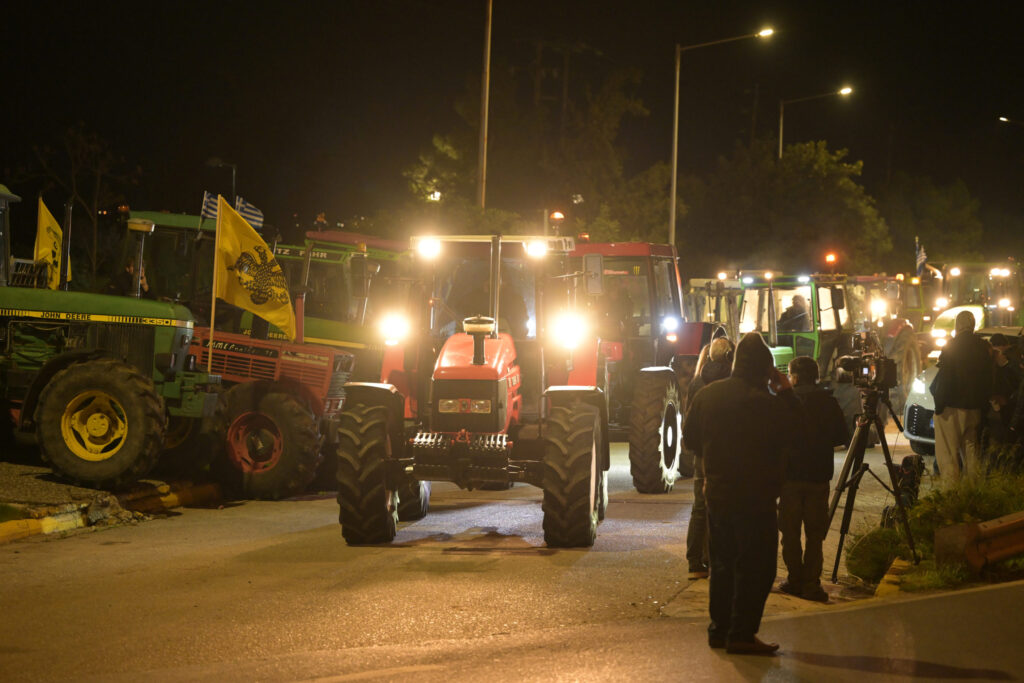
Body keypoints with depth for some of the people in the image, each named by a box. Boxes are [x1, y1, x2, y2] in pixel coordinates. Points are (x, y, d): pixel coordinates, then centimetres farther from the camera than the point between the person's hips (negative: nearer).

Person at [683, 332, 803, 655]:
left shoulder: (707, 395, 2)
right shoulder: (766, 402, -19)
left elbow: (690, 438, 11)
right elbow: (793, 433, -6)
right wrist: (786, 393, -1)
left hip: (716, 492, 7)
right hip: (754, 498, -7)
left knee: (723, 563, 16)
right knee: (754, 567, 1)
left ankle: (719, 629, 20)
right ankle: (742, 634, 0)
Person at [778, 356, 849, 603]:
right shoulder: (828, 401, 2)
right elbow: (842, 436, 7)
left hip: (789, 474, -2)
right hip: (819, 474, 2)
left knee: (790, 532, 8)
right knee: (815, 534, 4)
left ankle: (795, 580, 9)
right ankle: (811, 584, -2)